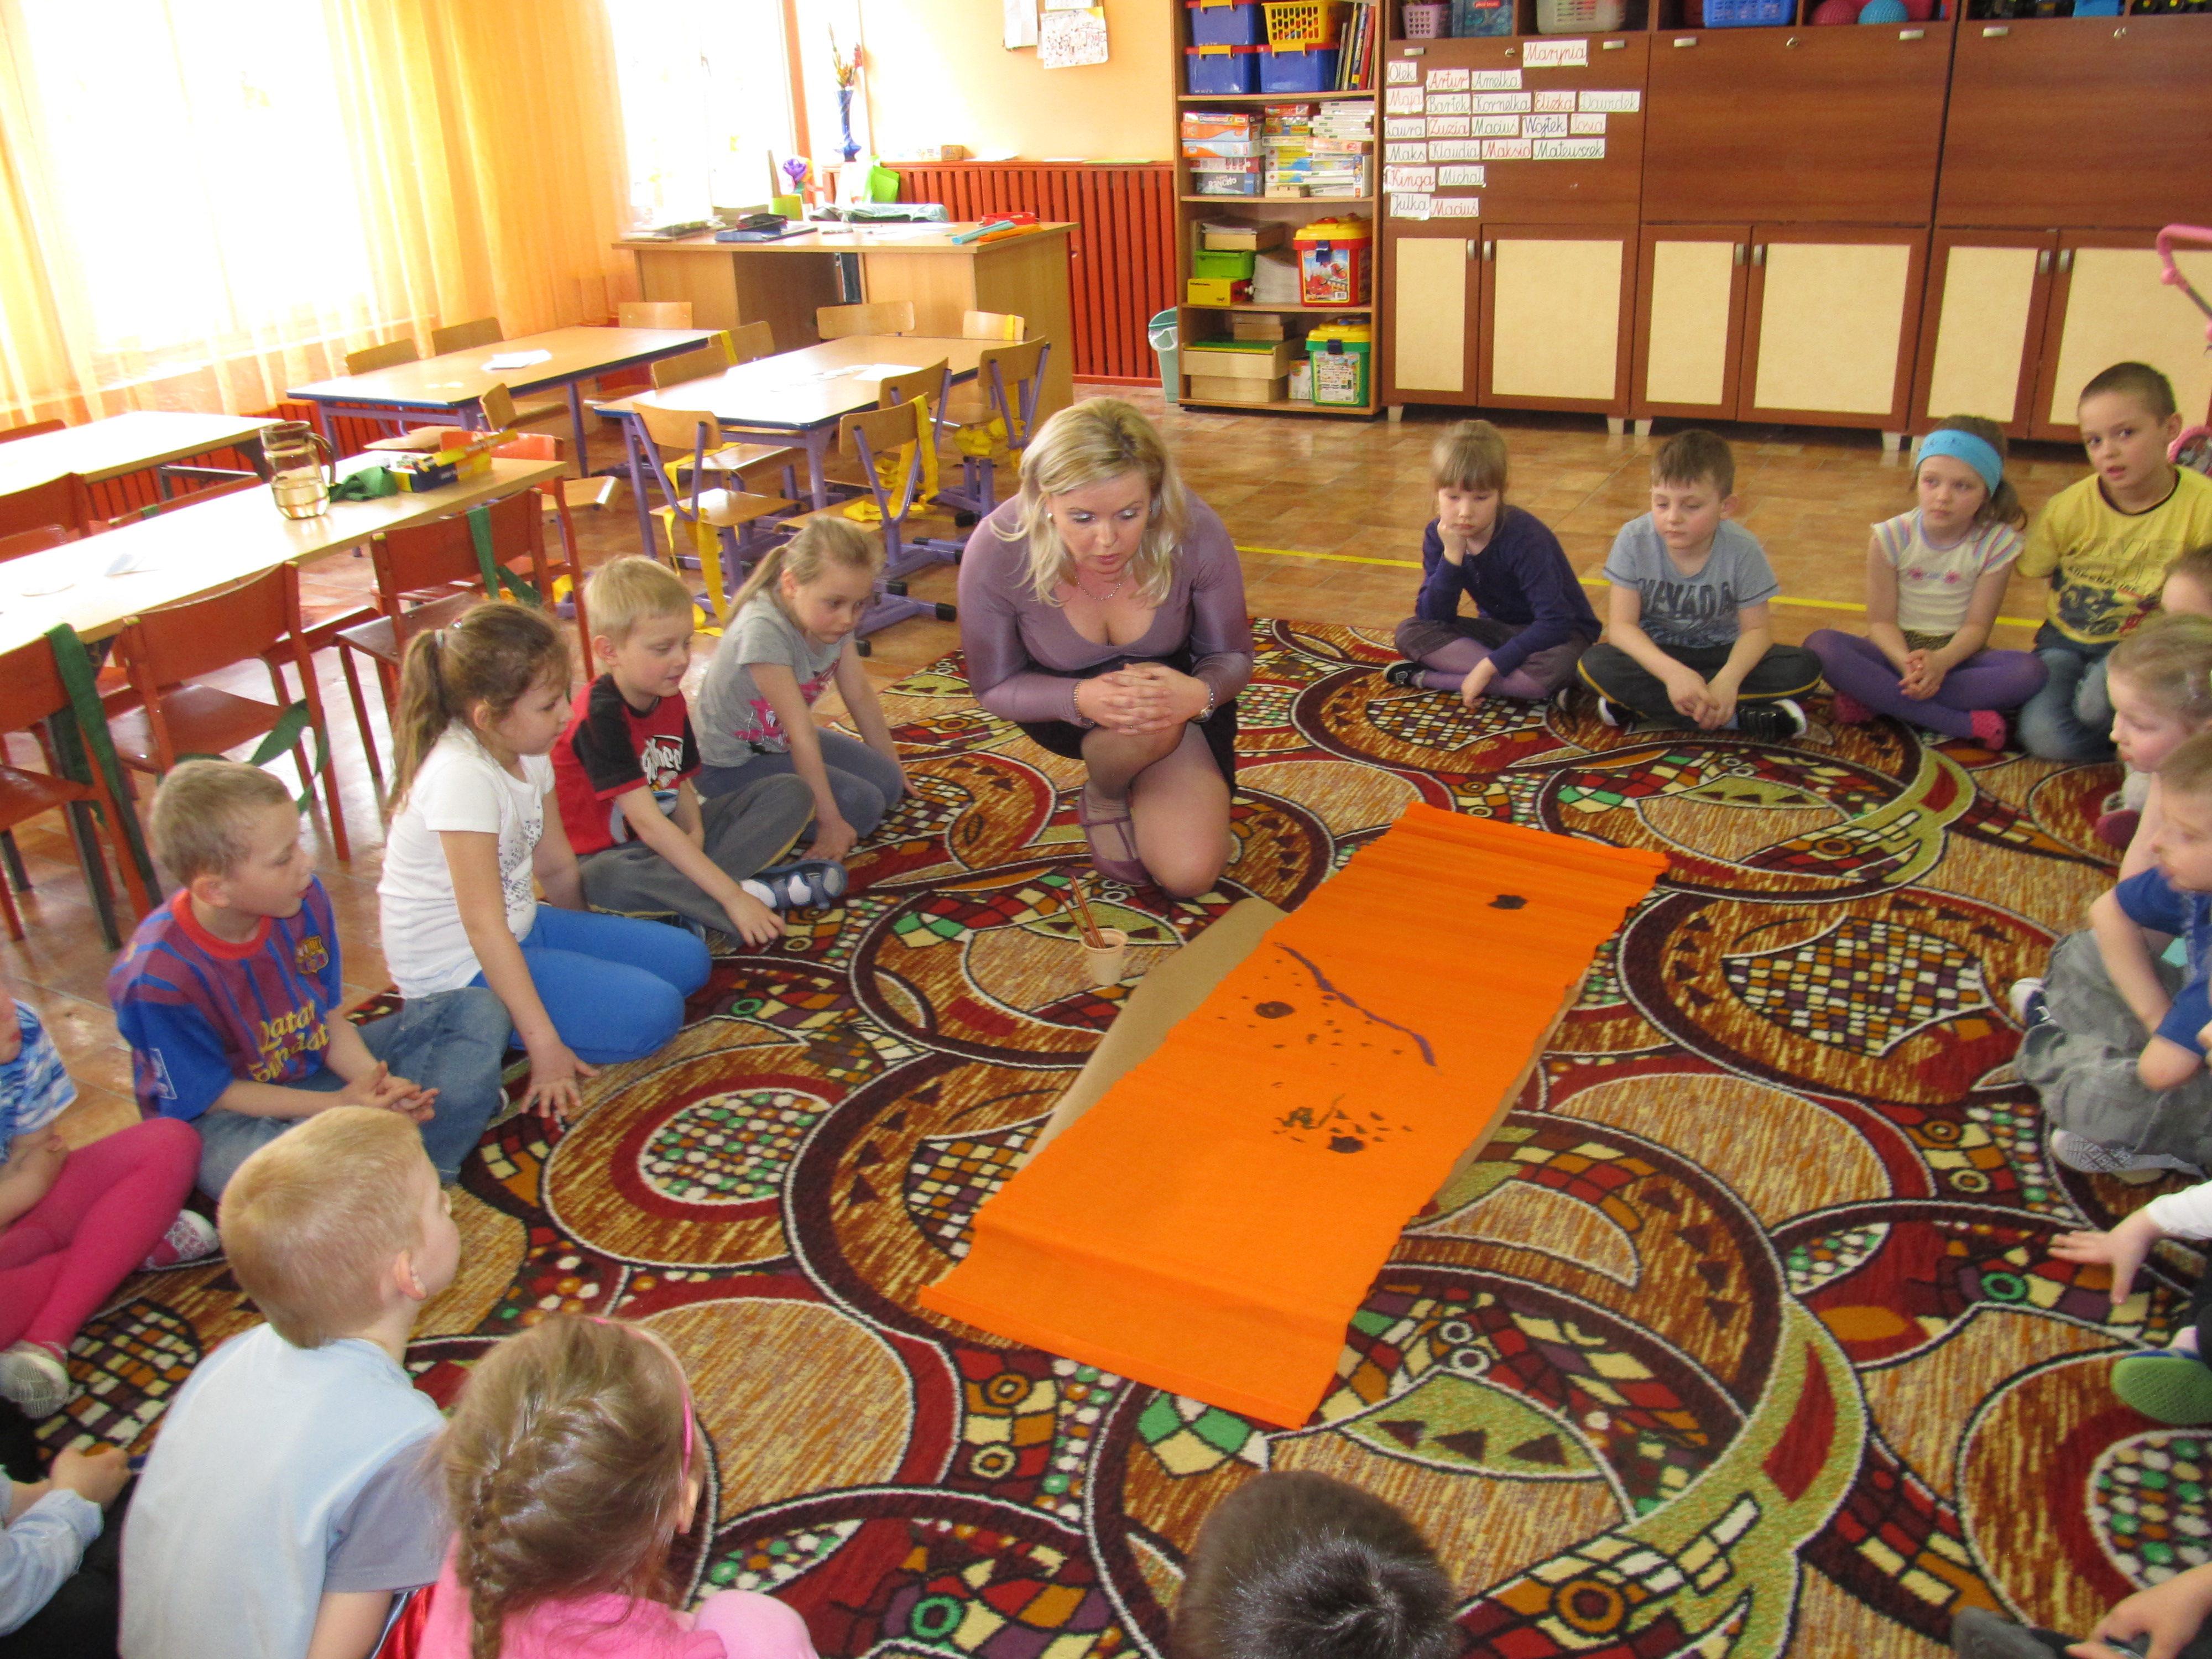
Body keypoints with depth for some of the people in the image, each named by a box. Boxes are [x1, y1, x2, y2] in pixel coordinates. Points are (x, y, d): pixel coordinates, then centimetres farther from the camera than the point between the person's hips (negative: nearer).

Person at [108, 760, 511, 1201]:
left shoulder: (305, 898, -12)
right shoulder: (156, 978, -27)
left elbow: (330, 1016, -1)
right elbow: (212, 1095, -17)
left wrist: (370, 1079, -20)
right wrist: (338, 1104, -24)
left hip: (318, 1066, 6)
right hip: (222, 1115, -6)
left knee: (478, 1011, -4)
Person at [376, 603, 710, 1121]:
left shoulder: (526, 750, -1)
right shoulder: (462, 777, -28)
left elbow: (556, 867, 12)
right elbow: (484, 926, -29)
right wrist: (545, 1045, -28)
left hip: (523, 927, 9)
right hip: (458, 970, -9)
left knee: (687, 960, 6)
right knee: (651, 1013, -20)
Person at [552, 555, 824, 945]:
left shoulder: (670, 699, 1)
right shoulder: (599, 715, -25)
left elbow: (680, 783, 8)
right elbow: (647, 823, -32)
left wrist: (695, 832, -18)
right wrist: (733, 897, -35)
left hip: (668, 844, 8)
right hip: (608, 855, -8)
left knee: (791, 793, -5)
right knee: (616, 877, -44)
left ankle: (690, 898, -24)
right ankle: (757, 891, -29)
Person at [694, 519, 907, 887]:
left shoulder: (833, 616, -10)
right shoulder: (763, 631, -33)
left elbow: (860, 696, 2)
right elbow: (802, 734, -30)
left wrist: (893, 767, 10)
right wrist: (829, 821, -25)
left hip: (783, 742, 8)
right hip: (731, 766, -8)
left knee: (888, 784, -3)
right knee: (861, 806, -18)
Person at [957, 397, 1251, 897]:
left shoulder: (1195, 533, -30)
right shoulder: (997, 550, -31)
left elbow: (1233, 658, -13)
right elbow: (994, 687, -16)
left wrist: (1199, 694, -39)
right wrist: (1081, 699, -38)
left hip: (1178, 684, 1)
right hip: (1062, 700, -1)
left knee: (1190, 876, -14)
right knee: (1149, 726, -38)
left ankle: (1140, 791, 20)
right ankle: (1102, 799, 0)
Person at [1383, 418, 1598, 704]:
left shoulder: (1525, 538, -27)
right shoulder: (1439, 535, -11)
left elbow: (1555, 622, -30)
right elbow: (1433, 617, -16)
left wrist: (1489, 666, -34)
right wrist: (1451, 556, -29)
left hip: (1558, 634, -5)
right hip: (1498, 629, 5)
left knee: (1557, 665, -39)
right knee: (1409, 632, -16)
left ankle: (1427, 679, -26)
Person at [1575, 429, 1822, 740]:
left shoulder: (1743, 549, -14)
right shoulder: (1635, 540, -16)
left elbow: (1756, 629, -12)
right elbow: (1621, 624, -19)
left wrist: (1729, 678, -35)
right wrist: (1672, 672, -37)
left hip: (1720, 654, 1)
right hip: (1656, 654, 0)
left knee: (1805, 667, -24)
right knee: (1595, 665, -32)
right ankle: (1742, 716, -28)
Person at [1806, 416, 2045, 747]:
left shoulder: (1997, 543, -6)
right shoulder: (1892, 537, -8)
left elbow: (1977, 625, -9)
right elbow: (1881, 620, -9)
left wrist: (1941, 661, -31)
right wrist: (1907, 664, -31)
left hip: (1955, 654, 1)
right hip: (1898, 648, 0)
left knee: (2029, 670, -31)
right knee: (1821, 645, -31)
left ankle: (1873, 699, -29)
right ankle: (1966, 724, -32)